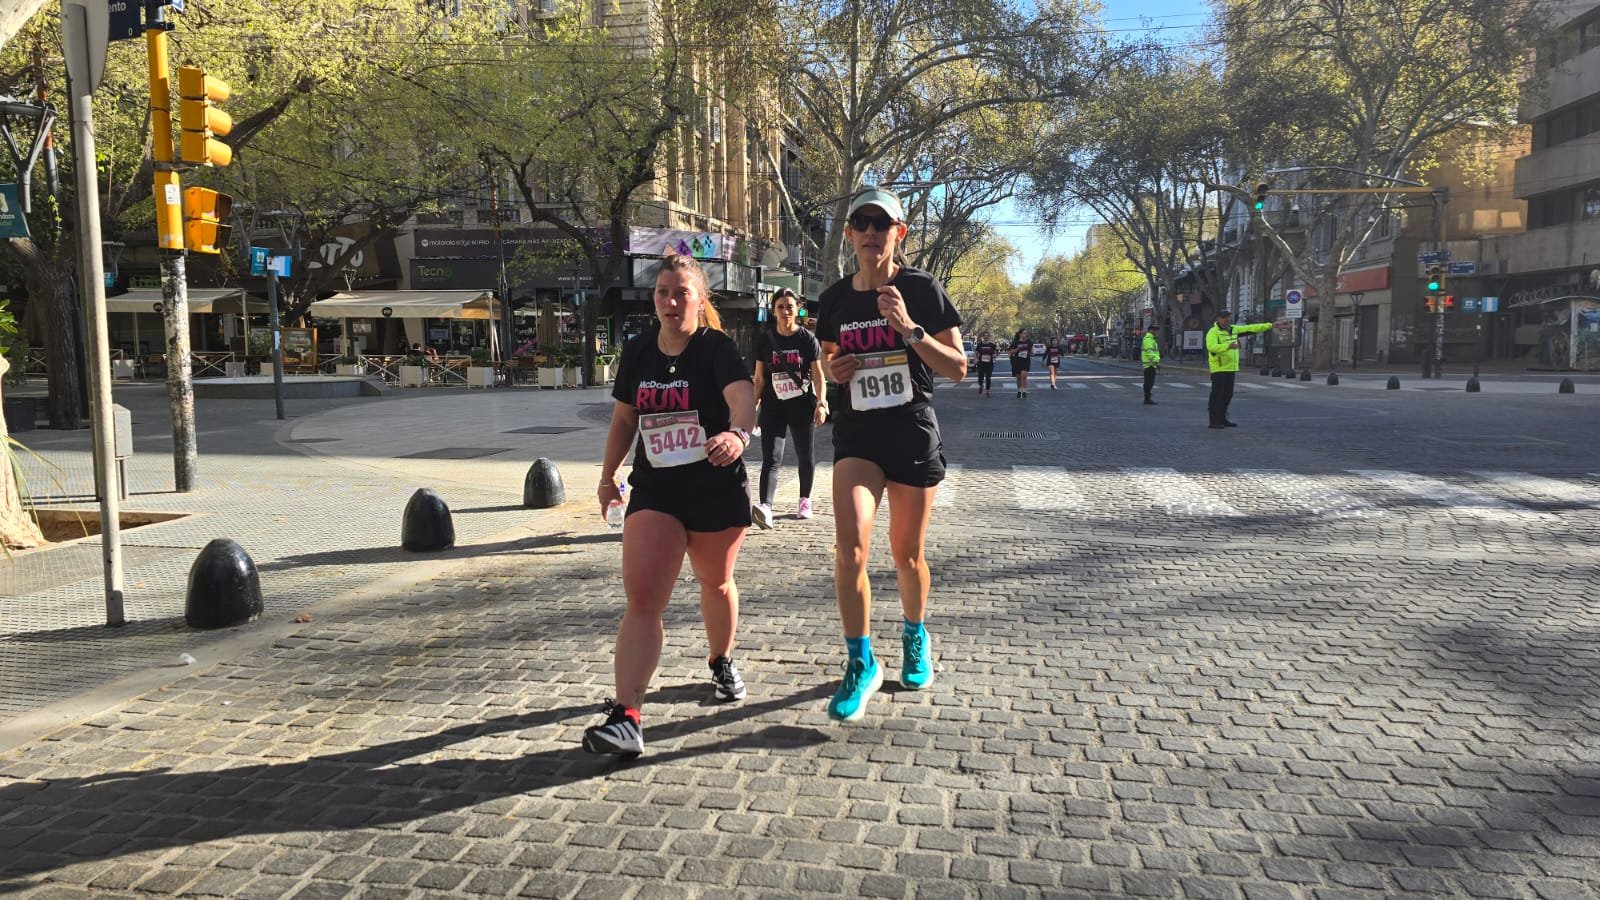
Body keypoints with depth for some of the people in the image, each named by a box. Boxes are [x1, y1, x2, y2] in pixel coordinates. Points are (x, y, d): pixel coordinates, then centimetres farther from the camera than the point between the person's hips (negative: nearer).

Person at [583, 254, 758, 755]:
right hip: (654, 492, 2)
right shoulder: (637, 352, 3)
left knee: (716, 584, 18)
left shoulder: (717, 348, -12)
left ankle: (721, 663, 47)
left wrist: (738, 433, -53)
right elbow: (624, 418, 15)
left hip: (718, 491, -2)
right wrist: (608, 474, 19)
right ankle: (626, 717, -13)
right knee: (642, 597, -11)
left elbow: (743, 396, -32)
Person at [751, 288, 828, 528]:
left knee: (804, 456, 12)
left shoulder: (807, 339, -1)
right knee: (771, 458, -12)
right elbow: (759, 378, 8)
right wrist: (754, 406, 5)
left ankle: (805, 500, 30)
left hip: (801, 404, 0)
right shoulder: (764, 339, 3)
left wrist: (821, 403, -10)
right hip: (773, 406, 0)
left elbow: (818, 375, 0)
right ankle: (765, 508, -25)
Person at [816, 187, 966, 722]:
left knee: (907, 553, 10)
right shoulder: (835, 298, 4)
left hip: (913, 432, -1)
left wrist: (910, 328, -21)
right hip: (856, 434, 2)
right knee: (849, 548, -16)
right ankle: (861, 664, -1)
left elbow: (958, 369, -8)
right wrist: (832, 369, -4)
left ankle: (915, 638, 39)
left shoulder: (922, 290, -6)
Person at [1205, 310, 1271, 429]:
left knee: (1228, 395, 12)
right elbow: (1211, 347, -27)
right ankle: (1214, 421, -4)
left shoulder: (1234, 330, 14)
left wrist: (1269, 325, 18)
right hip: (1218, 369, -8)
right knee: (1217, 395, -7)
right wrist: (1228, 346, -38)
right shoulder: (1213, 332, -11)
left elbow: (1251, 328, 19)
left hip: (1231, 368, 8)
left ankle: (1222, 419, 22)